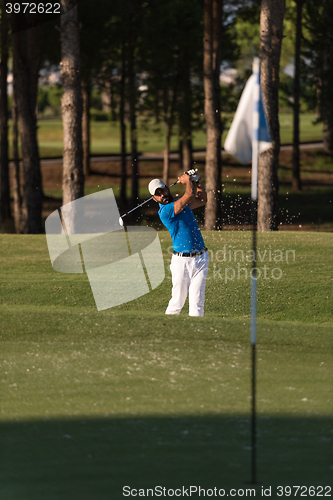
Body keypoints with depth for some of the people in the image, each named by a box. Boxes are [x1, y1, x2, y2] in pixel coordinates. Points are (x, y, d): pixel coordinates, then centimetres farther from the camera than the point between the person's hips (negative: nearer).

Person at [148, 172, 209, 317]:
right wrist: (187, 180, 1)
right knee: (177, 302, -2)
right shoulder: (164, 211, -13)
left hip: (200, 258, 5)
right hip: (182, 261, -5)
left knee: (197, 302, -4)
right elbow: (190, 194, -18)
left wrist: (198, 181, 17)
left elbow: (202, 200, 30)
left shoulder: (181, 203, 14)